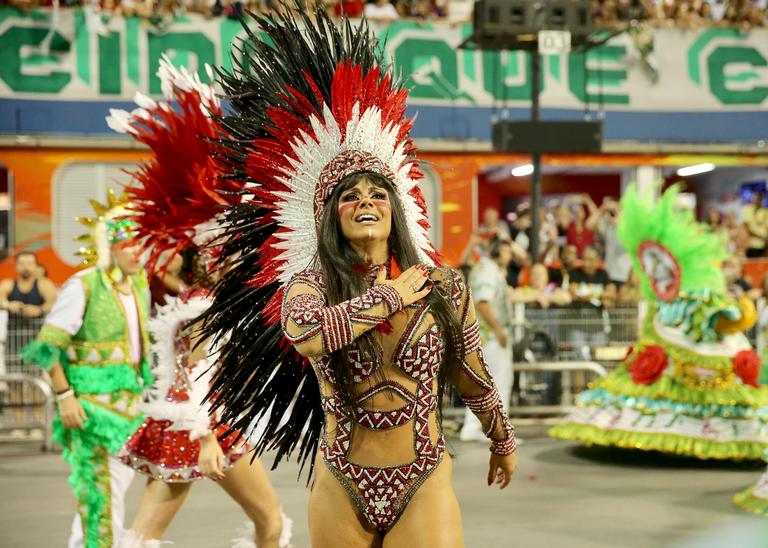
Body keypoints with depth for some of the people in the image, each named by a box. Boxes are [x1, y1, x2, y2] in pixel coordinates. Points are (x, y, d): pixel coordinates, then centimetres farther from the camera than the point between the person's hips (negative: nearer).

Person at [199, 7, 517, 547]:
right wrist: (391, 296, -18)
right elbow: (304, 334, -31)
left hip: (424, 488, 0)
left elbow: (473, 380, 15)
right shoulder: (310, 283, -6)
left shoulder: (443, 287, -1)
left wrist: (503, 443, 27)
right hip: (342, 489, 0)